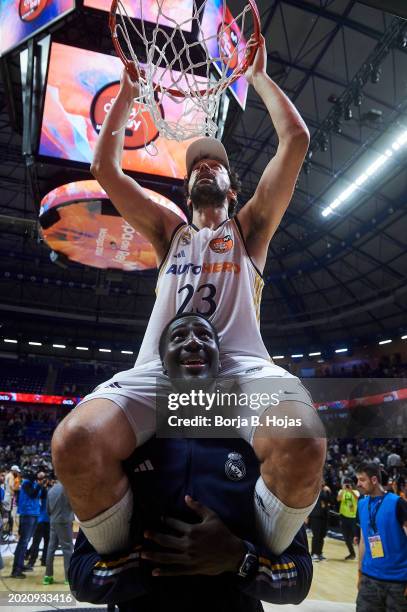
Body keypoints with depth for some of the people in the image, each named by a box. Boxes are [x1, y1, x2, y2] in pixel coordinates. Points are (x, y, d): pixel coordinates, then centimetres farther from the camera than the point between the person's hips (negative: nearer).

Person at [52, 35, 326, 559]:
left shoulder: (248, 229, 24)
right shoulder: (171, 233, 29)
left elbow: (295, 139, 18)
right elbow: (104, 168, 26)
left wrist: (259, 76, 28)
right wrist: (128, 89, 31)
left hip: (242, 367, -1)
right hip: (158, 371, 2)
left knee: (302, 444, -35)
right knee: (74, 442, -28)